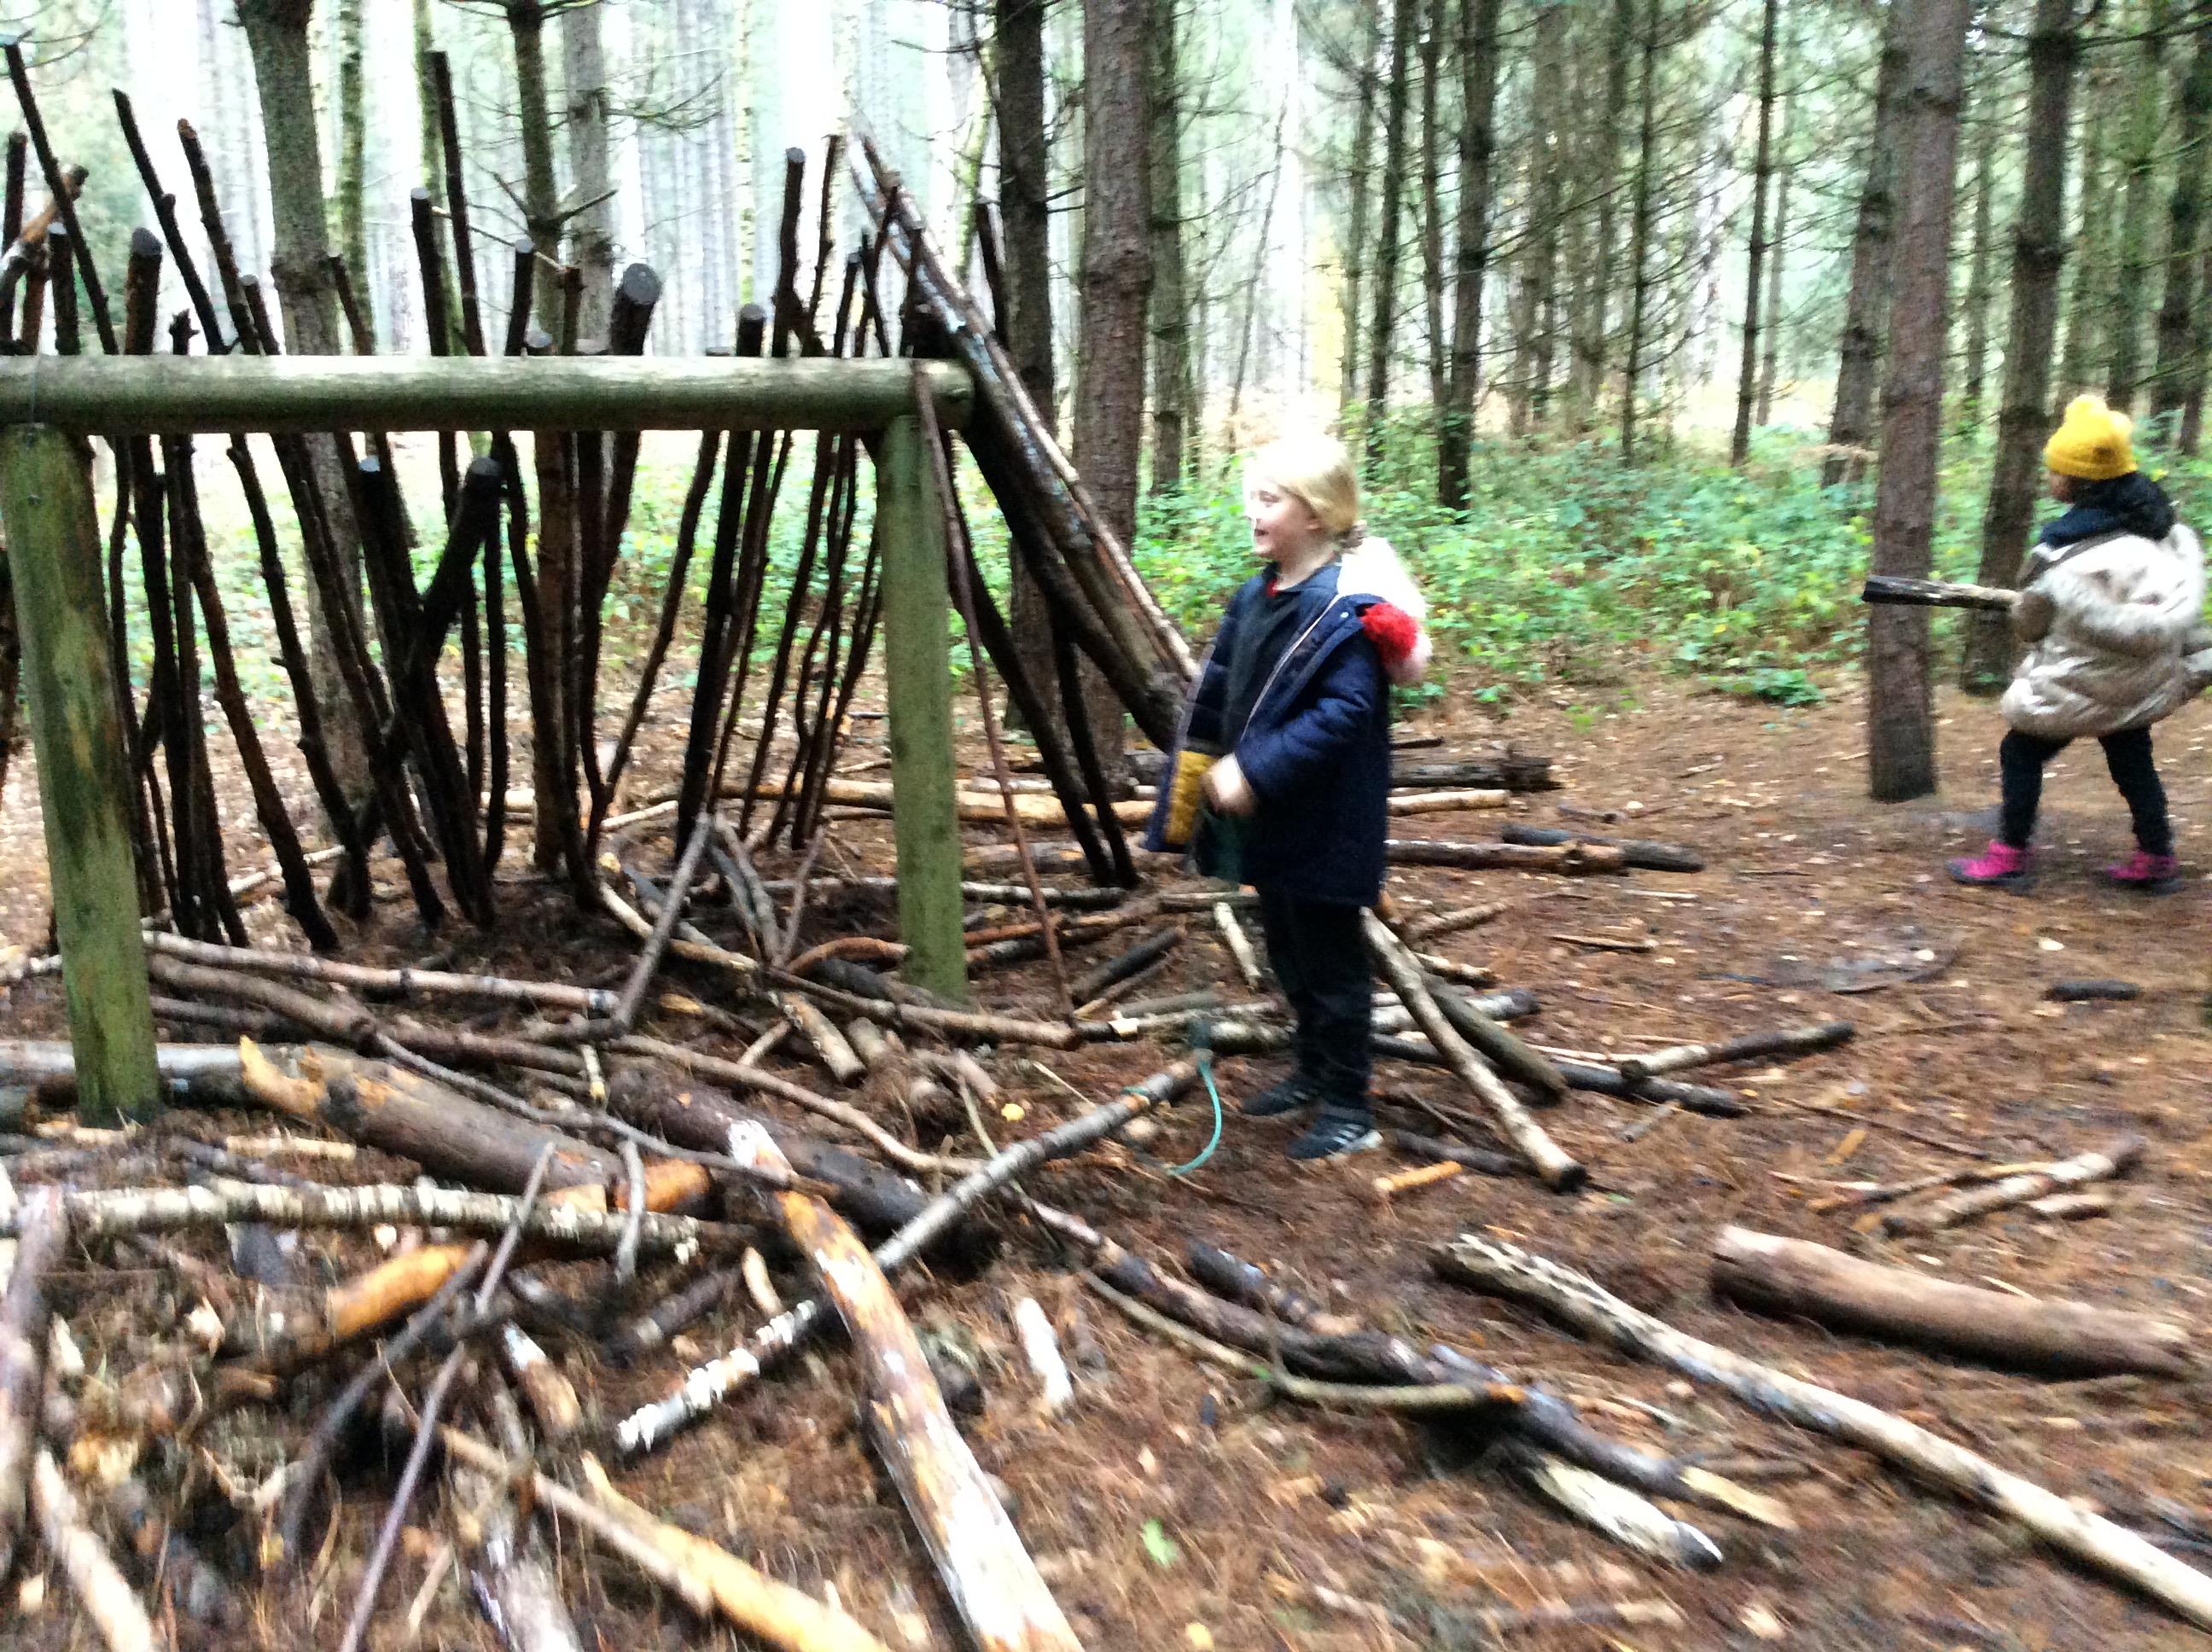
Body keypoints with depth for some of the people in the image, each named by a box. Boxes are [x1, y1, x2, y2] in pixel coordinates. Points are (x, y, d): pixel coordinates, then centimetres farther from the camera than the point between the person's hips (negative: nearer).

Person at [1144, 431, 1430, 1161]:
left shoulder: (1347, 608, -19)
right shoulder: (1256, 596, 7)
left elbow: (1343, 713, -26)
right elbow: (1216, 695, 13)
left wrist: (1253, 769, -28)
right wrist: (1204, 773, 8)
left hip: (1321, 822, -8)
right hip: (1265, 817, 9)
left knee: (1328, 958, 3)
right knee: (1287, 950, 20)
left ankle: (1348, 1105, 17)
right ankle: (1314, 1071, 38)